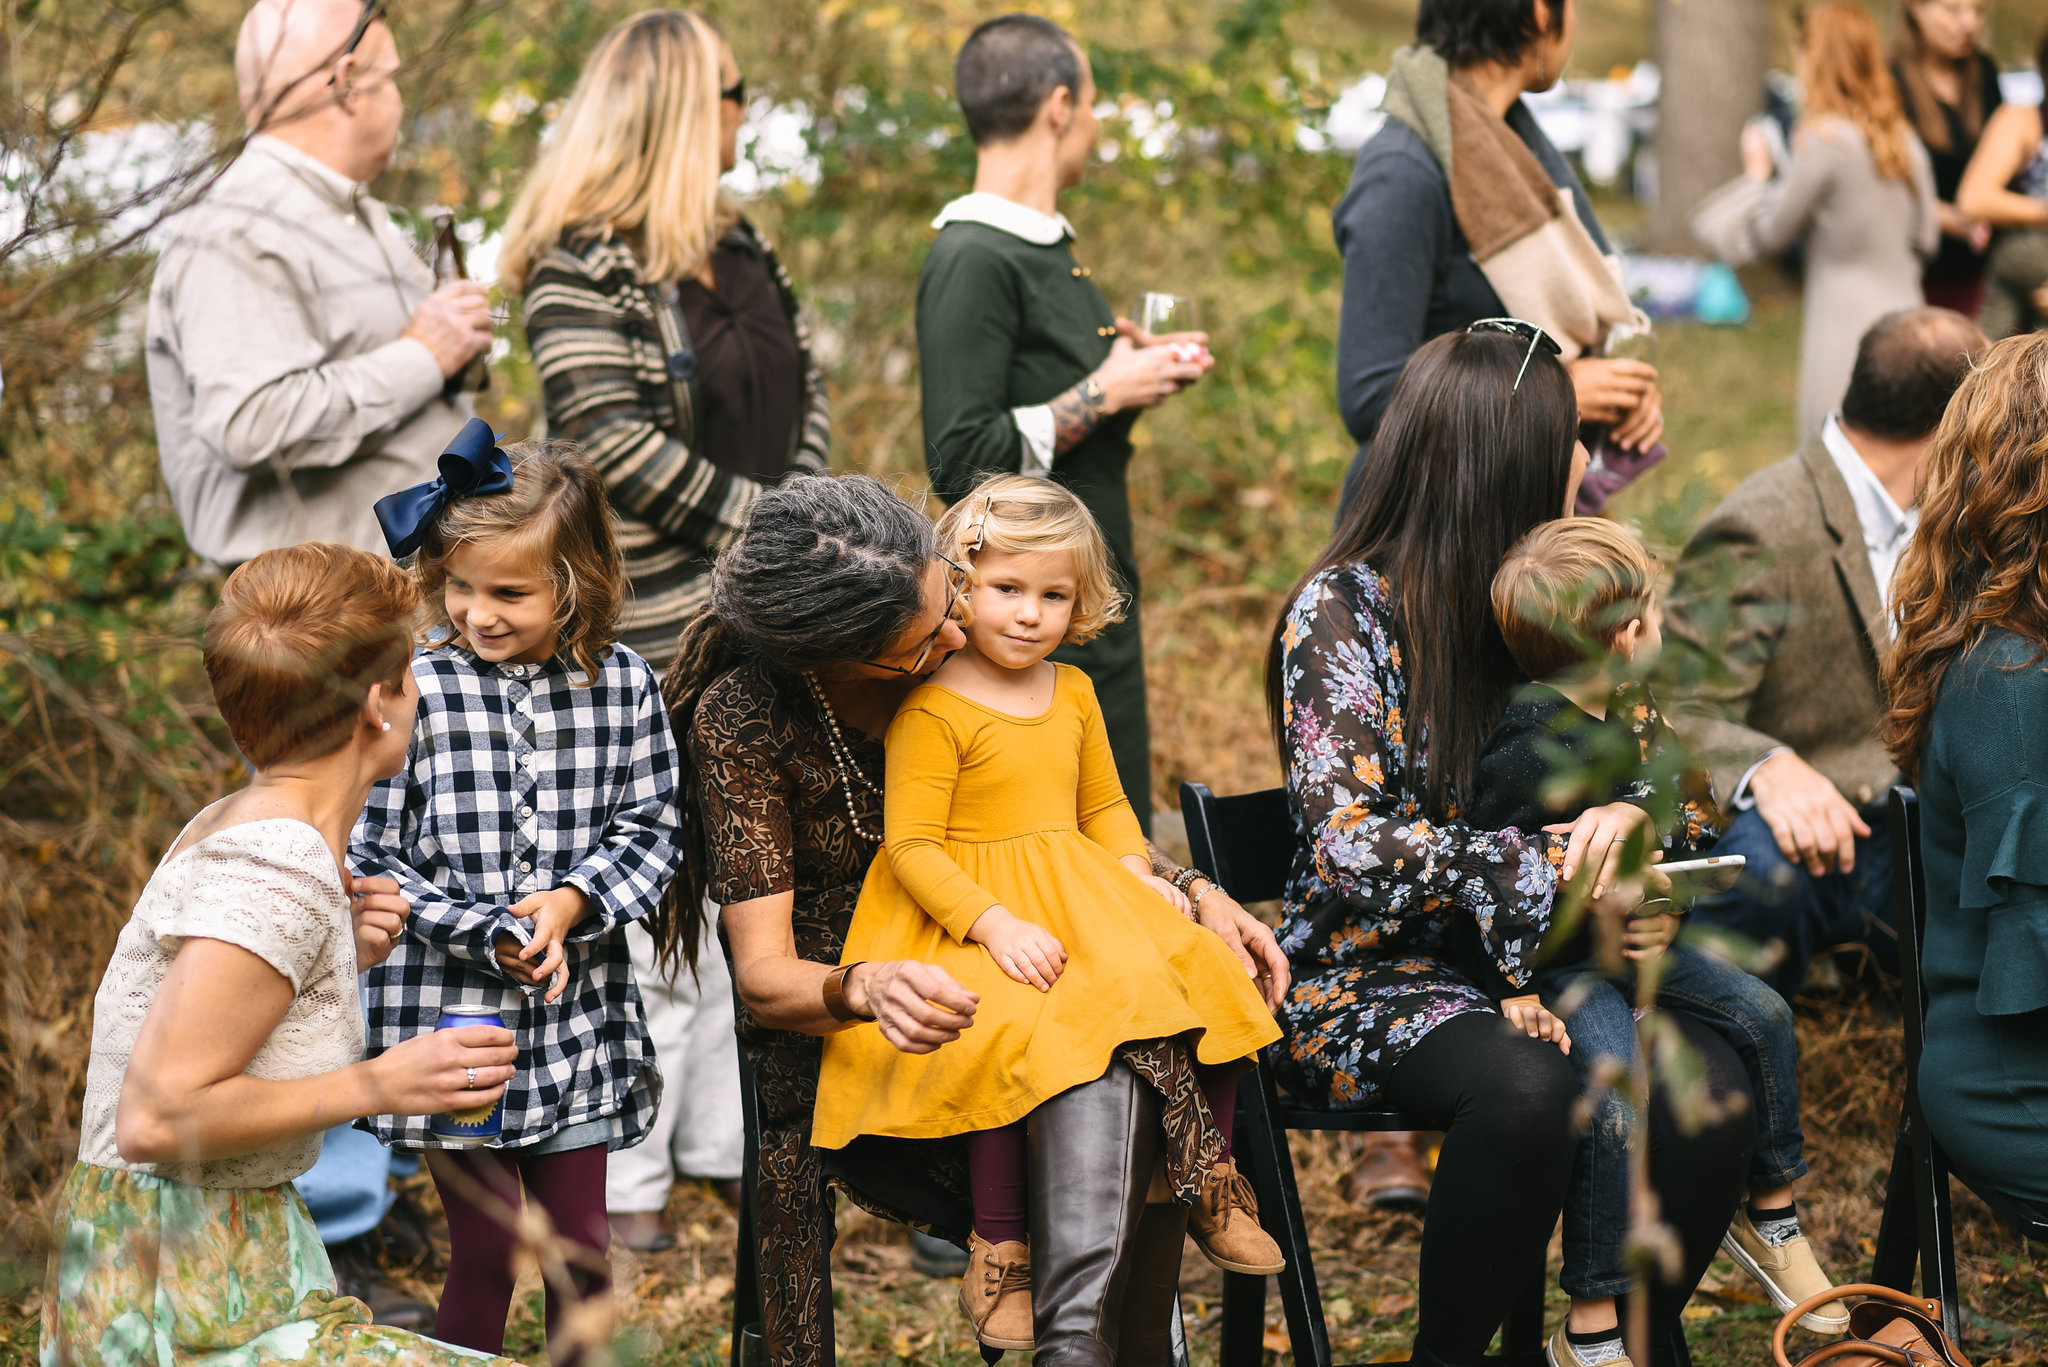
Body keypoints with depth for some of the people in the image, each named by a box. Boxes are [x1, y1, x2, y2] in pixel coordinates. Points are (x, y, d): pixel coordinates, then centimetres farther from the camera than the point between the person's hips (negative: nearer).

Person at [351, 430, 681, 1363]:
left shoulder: (623, 685, -3)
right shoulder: (413, 690, -12)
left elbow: (649, 827, 4)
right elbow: (368, 859, -9)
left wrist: (575, 901, -14)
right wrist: (486, 936, -17)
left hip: (580, 1013, 3)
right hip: (450, 1012, -3)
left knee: (580, 1242, 12)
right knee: (485, 1248, 4)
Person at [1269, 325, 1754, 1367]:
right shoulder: (1343, 609, -9)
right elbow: (1355, 848, -18)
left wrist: (1624, 814, -11)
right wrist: (1556, 870, -21)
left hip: (1532, 965, 5)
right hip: (1369, 974, -5)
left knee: (1710, 1087, -24)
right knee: (1525, 1090, -36)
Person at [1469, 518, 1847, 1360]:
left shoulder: (1639, 721, 4)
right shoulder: (1530, 752, -24)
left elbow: (1678, 837, 16)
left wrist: (1667, 918, -2)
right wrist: (1517, 989, -23)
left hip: (1633, 943, 9)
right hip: (1559, 963, -9)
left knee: (1762, 1016, 2)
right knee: (1620, 1107, -26)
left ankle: (1770, 1219, 26)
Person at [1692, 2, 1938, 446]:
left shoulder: (1825, 139, -12)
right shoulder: (1903, 139, 8)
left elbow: (1769, 234, -2)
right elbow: (1926, 238, 15)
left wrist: (1757, 174, 14)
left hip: (1846, 332, -7)